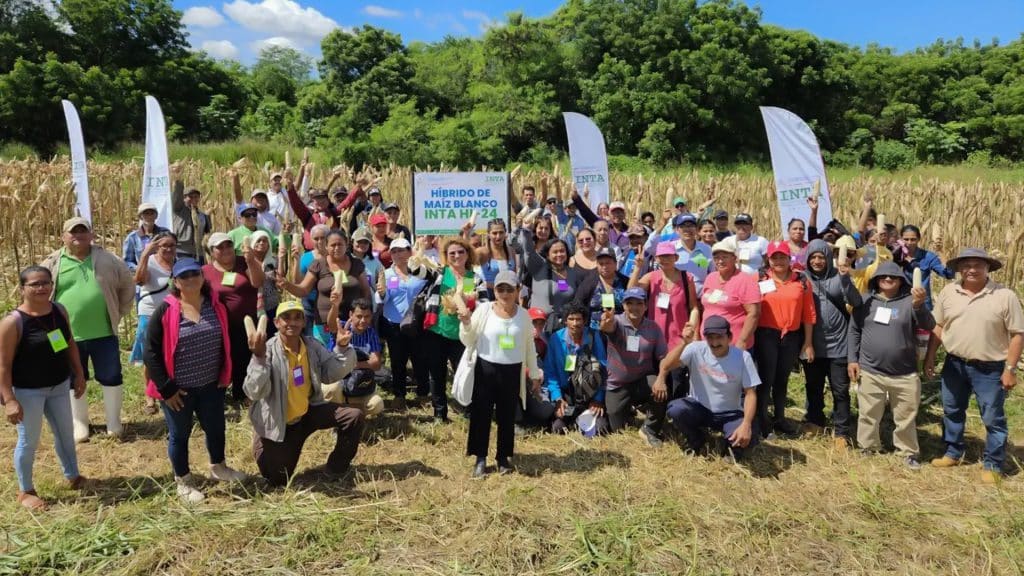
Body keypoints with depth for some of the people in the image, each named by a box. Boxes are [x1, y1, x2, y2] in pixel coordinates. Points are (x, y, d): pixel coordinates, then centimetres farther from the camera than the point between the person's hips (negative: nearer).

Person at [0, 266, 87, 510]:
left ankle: (73, 476, 38)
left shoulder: (59, 311, -2)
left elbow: (70, 344, 10)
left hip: (59, 386, 6)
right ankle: (25, 491, 27)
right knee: (29, 441, 8)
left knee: (66, 434, 19)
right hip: (28, 392, -6)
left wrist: (79, 374, 10)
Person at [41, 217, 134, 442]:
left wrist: (119, 313, 7)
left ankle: (114, 421, 24)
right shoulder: (53, 263, -1)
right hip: (68, 335, 0)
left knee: (112, 378, 7)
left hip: (104, 333, 0)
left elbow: (127, 286, 10)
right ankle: (80, 422, 30)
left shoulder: (107, 260, 0)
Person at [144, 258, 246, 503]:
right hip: (178, 389, -4)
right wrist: (166, 388, -13)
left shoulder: (216, 306, -2)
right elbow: (151, 352, -12)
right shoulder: (166, 311, -14)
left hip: (211, 385, 4)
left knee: (216, 428, 19)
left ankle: (218, 467, 44)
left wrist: (225, 375, 5)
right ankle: (183, 481, 33)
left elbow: (225, 342, 9)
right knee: (179, 435, 13)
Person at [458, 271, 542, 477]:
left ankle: (503, 457, 26)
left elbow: (529, 346, 10)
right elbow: (468, 341, -1)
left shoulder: (523, 315, 2)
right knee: (481, 414, 4)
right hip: (486, 369, -1)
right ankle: (480, 458, 17)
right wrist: (466, 323, -20)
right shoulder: (484, 309, -6)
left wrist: (535, 375, 13)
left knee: (507, 415, 11)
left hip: (512, 372, 2)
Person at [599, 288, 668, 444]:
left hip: (643, 382, 1)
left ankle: (650, 429, -6)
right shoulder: (617, 322, -12)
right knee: (618, 432, 1)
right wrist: (605, 324, -63)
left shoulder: (654, 328, -5)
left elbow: (663, 358, -6)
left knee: (661, 391, -33)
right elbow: (609, 327, -37)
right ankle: (628, 408, 37)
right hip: (617, 387, -1)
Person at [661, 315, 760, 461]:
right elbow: (665, 366, -23)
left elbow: (750, 393, -14)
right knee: (675, 409, -29)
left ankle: (732, 446, 10)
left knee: (749, 437, -30)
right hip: (699, 408, 1)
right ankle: (697, 441, 4)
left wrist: (746, 424, -29)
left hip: (729, 414, -1)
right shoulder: (696, 349, -14)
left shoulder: (743, 357, -14)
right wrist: (684, 343, -38)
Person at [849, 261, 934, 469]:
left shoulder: (909, 301, -3)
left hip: (905, 374, -1)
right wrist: (853, 359, 4)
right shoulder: (866, 302, 3)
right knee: (868, 415, 11)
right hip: (870, 372, 1)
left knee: (906, 417, 11)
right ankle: (868, 449, 27)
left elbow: (928, 326, -17)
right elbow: (854, 331, 9)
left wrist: (919, 305, -36)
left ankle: (909, 452, 27)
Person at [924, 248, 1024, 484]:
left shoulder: (1005, 296, -11)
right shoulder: (948, 292, -1)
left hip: (990, 368, -4)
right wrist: (930, 357, 4)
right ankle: (953, 453, 34)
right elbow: (938, 327, 6)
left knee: (993, 419, 6)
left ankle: (993, 464, 21)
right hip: (954, 364, 4)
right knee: (952, 412, 16)